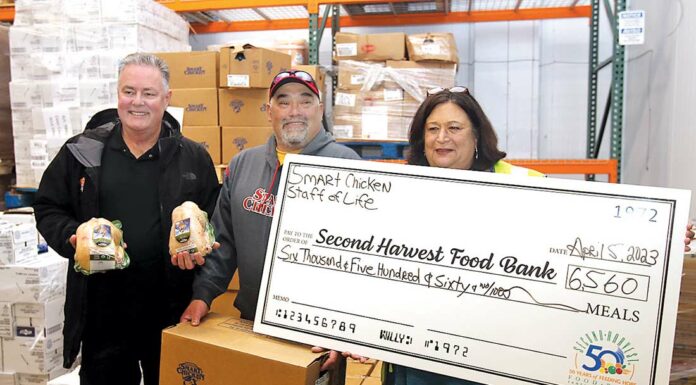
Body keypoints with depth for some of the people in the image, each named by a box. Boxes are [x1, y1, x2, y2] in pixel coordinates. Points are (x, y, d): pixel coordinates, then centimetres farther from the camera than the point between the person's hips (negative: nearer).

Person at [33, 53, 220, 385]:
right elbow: (48, 208, 9)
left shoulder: (193, 157, 1)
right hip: (101, 310, 1)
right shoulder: (81, 152, 2)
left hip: (173, 309, 0)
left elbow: (215, 221, 6)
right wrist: (71, 238, -9)